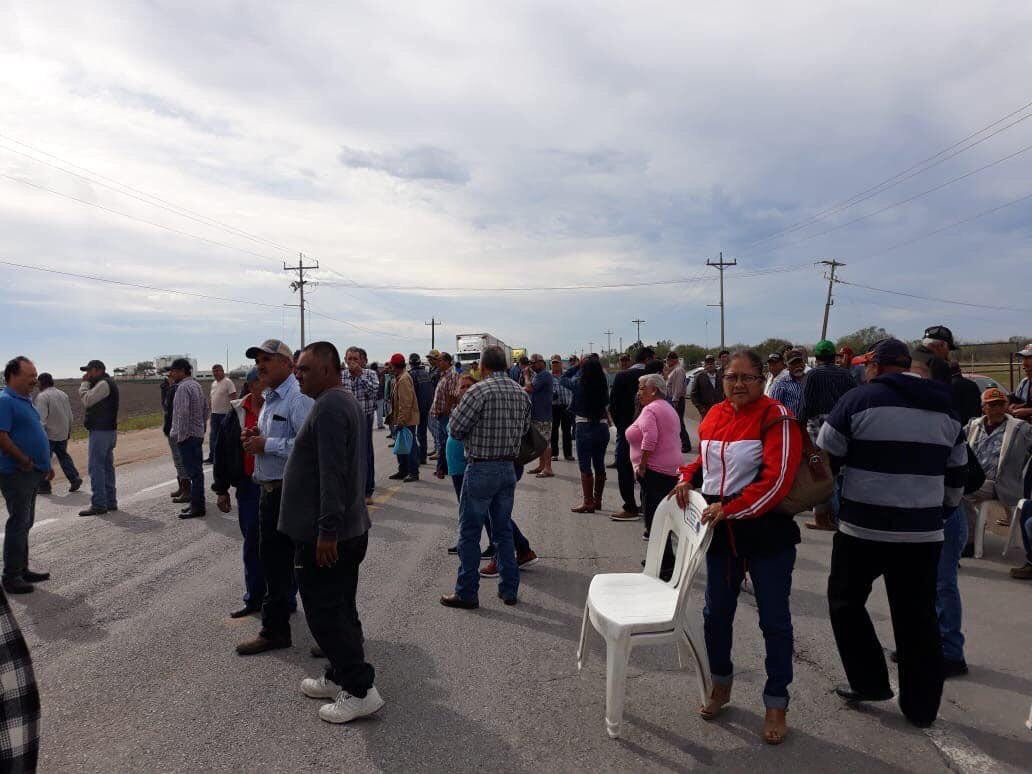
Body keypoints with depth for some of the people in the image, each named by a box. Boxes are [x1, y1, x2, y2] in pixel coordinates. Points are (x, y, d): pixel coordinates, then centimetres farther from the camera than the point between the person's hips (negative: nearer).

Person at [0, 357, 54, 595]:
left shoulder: (25, 400, 14)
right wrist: (25, 461, -17)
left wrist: (45, 464, 19)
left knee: (25, 524, 16)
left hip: (32, 473, 9)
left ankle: (22, 570, 25)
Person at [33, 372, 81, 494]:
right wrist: (69, 431, 24)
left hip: (48, 434, -7)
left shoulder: (42, 397, -14)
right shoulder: (63, 394, 10)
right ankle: (74, 478, 9)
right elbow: (70, 415, 16)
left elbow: (41, 418, -20)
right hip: (63, 434, 7)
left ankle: (44, 486, 6)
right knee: (63, 456, 18)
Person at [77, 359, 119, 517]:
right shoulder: (109, 383, 19)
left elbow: (86, 400, -15)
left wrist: (85, 382, -6)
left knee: (96, 467, -9)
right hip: (109, 430, 11)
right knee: (107, 467, 14)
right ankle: (110, 502, 19)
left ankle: (98, 504, -8)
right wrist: (87, 383, 11)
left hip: (100, 431, -11)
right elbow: (89, 401, 21)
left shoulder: (103, 384, -13)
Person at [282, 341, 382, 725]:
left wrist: (327, 530, -25)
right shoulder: (348, 401, 15)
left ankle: (360, 689, 4)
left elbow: (331, 472, -25)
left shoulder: (329, 406, -18)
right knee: (341, 608, 17)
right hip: (351, 528, 10)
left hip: (325, 535, -10)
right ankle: (339, 678, 30)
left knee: (325, 613, -1)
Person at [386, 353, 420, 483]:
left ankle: (414, 473, 3)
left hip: (407, 420, -10)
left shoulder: (404, 379, -18)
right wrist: (393, 416, 20)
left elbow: (406, 403, -23)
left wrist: (401, 421, -24)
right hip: (401, 419, 10)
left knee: (410, 445, -3)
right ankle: (403, 471, 25)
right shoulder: (398, 379, 13)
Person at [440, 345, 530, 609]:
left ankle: (466, 593, 13)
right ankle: (509, 589, 23)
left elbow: (456, 429, -12)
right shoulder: (521, 394, 4)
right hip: (508, 468, 6)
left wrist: (457, 406, 5)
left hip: (481, 469, -6)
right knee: (503, 530, 16)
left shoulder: (479, 391, -16)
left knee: (469, 533, 5)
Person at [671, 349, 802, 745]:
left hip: (767, 532, -6)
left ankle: (776, 704, 24)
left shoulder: (776, 417, -13)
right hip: (720, 532, 6)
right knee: (716, 612, 16)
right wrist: (688, 479, 3)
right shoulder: (714, 415, 6)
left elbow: (776, 480, -21)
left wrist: (728, 508, -25)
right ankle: (721, 685, 39)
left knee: (774, 620, 7)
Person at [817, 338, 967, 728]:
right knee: (918, 617, 13)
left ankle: (870, 682, 18)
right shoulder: (944, 408, 9)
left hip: (863, 528, -5)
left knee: (846, 601, 16)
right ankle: (921, 706, 22)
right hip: (924, 533, 5)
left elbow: (824, 459, -5)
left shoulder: (860, 399, -8)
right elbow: (956, 477, 16)